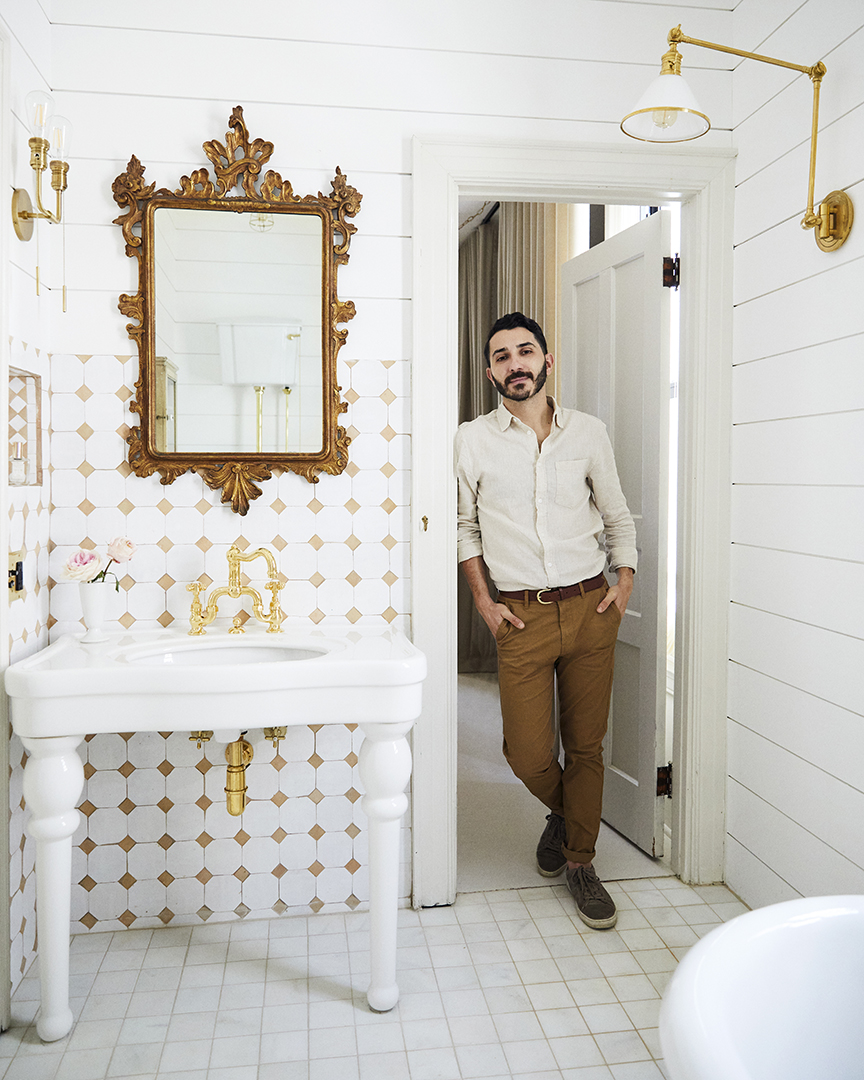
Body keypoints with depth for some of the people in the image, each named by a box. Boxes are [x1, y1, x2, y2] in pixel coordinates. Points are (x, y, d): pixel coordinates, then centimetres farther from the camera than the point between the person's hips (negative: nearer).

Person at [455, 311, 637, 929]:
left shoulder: (588, 432, 5)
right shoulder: (473, 440, 2)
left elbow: (619, 516, 15)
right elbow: (464, 527, 10)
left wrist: (625, 581, 2)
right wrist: (484, 602, 2)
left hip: (590, 608, 1)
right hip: (522, 617, -1)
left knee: (586, 745, 8)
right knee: (528, 753, -1)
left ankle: (581, 860, 28)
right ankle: (562, 814, 34)